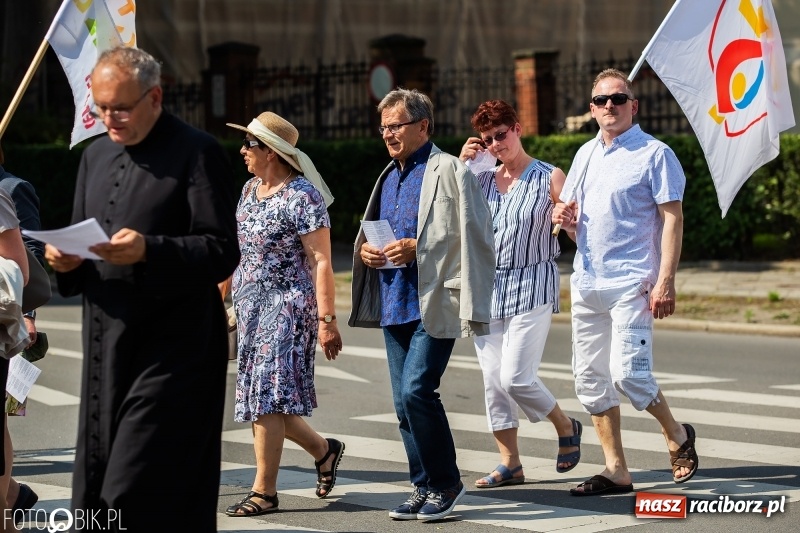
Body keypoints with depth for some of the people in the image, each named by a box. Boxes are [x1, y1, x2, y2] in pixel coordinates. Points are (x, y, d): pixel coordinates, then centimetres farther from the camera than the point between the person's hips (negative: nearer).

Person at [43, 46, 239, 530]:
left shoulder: (196, 152, -6)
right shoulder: (96, 155, 16)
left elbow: (222, 253, -12)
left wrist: (148, 251, -26)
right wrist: (68, 260, -2)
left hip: (172, 349, -7)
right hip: (107, 346, 7)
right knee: (97, 493, 8)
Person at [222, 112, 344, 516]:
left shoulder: (302, 197, -14)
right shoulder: (250, 189, 11)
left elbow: (321, 262, -17)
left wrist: (326, 320, -21)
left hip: (286, 306, -9)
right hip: (251, 308, 9)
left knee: (267, 397, -9)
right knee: (261, 399, 10)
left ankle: (264, 492, -2)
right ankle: (324, 450, 29)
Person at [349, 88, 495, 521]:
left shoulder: (450, 171, -6)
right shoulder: (389, 177, 19)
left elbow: (473, 238, -12)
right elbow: (371, 232, 29)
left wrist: (416, 247, -20)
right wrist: (365, 248, 6)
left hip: (434, 302, -8)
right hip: (394, 305, 8)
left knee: (417, 390, -17)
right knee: (404, 403, 8)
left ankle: (446, 483, -3)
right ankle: (425, 487, 17)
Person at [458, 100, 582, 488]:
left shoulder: (549, 178, -1)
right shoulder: (482, 180, 12)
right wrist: (460, 165, -1)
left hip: (531, 287, -5)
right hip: (487, 287, 5)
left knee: (516, 378, -13)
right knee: (493, 381, 3)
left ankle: (566, 427, 13)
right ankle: (510, 464, 11)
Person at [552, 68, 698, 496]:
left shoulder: (654, 154, -5)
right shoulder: (586, 155, 15)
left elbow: (672, 220, -9)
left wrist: (665, 281, -17)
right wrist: (566, 220, -1)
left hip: (631, 284, -7)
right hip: (587, 283, 7)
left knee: (628, 374, -15)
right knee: (590, 379, 6)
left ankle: (677, 435, 12)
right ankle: (616, 471, 13)